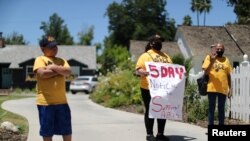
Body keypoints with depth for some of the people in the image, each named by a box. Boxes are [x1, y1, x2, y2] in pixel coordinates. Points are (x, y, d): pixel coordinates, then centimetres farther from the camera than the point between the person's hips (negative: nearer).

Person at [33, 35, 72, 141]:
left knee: (67, 129, 11)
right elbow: (42, 73, -19)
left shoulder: (61, 60, 14)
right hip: (45, 101, -4)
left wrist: (54, 67, -11)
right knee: (47, 130, 7)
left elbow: (68, 72, -4)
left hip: (62, 101, 4)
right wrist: (60, 71, -7)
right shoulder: (40, 59, -1)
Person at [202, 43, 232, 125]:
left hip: (223, 89, 2)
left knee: (221, 109, 8)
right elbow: (206, 72, -6)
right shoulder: (209, 57, 3)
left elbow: (228, 75, 12)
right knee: (211, 108, 4)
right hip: (212, 88, -2)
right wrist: (212, 61, -19)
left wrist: (230, 88, 8)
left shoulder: (226, 60, 11)